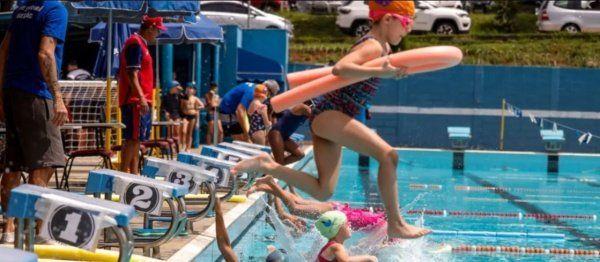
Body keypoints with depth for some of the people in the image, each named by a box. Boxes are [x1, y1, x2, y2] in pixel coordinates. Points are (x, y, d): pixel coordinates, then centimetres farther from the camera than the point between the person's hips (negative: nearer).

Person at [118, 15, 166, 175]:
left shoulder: (140, 44, 19)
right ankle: (123, 173, -13)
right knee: (133, 138, -12)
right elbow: (132, 74, -19)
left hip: (141, 101, 10)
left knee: (136, 139, 11)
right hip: (135, 101, -10)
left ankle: (134, 174, 13)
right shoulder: (135, 43, -11)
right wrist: (141, 98, -24)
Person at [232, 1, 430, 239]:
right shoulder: (373, 46, -13)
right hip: (330, 114, -10)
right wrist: (381, 72, -32)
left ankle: (268, 167, 8)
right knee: (388, 155, -22)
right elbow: (340, 68, -31)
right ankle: (395, 225, -22)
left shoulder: (380, 46, 17)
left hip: (326, 118, 10)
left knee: (323, 192, 8)